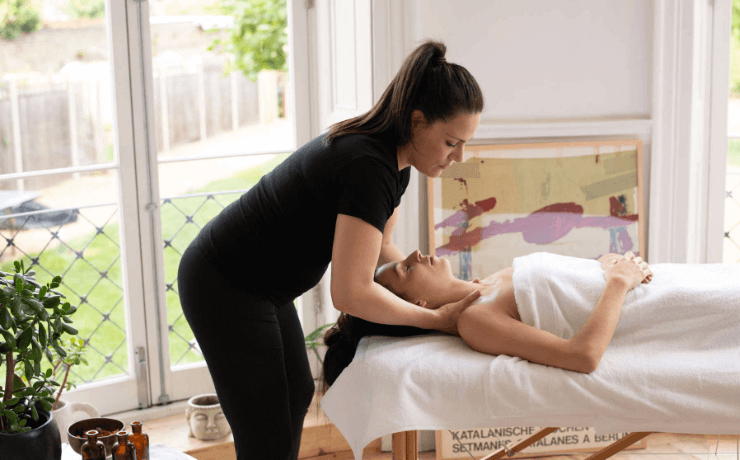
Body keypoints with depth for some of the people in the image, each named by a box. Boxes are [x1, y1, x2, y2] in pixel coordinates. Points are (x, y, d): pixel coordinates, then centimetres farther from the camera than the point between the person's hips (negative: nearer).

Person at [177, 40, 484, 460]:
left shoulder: (395, 162, -1)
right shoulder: (368, 167, -31)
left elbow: (379, 249, 13)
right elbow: (351, 293, -34)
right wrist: (436, 318, -21)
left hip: (263, 284, 10)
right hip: (225, 292, -10)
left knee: (297, 394, 24)